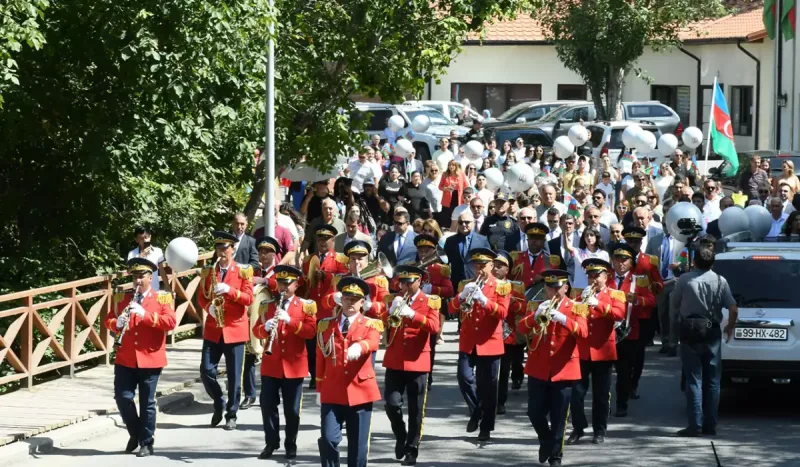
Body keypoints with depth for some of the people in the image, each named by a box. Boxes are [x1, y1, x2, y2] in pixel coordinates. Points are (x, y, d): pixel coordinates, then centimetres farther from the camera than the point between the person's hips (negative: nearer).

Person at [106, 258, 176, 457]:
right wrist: (117, 323, -15)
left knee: (147, 403, 1)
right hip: (125, 359, 3)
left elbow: (170, 323, -12)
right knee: (122, 397, -2)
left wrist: (145, 314, -23)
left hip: (150, 359, -3)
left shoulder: (162, 298, 0)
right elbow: (108, 320, 9)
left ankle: (146, 443, 11)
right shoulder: (122, 297, 10)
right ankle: (135, 433, 21)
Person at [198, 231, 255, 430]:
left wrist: (229, 291, -20)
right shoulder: (208, 271, 9)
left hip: (235, 329, -3)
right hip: (212, 329, 3)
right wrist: (209, 307, -11)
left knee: (234, 375, 0)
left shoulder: (243, 271, 0)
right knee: (206, 371, -3)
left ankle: (231, 415, 9)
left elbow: (249, 298, -6)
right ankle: (218, 404, 19)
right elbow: (201, 297, 10)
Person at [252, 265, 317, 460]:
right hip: (271, 364, 2)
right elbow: (256, 331, 4)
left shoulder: (305, 306, 1)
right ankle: (271, 443, 13)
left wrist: (290, 321, -22)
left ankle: (291, 446, 13)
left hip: (294, 365, -2)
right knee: (268, 405, 2)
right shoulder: (267, 305, 9)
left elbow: (311, 331, -10)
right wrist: (266, 327, -19)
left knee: (292, 409, 3)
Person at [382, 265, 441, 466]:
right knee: (392, 404, -7)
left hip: (417, 362, -2)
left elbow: (434, 327, -14)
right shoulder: (392, 299, 9)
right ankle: (400, 437, 17)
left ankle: (412, 450, 9)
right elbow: (380, 324, 1)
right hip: (394, 361, 2)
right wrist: (391, 311, -17)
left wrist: (412, 314, -25)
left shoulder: (430, 301, 1)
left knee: (415, 410, 1)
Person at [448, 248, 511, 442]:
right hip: (467, 342, 3)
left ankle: (486, 427, 9)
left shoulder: (501, 286, 0)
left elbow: (502, 312, -11)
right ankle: (476, 411, 11)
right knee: (464, 377, -12)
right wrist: (462, 295, -17)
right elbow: (451, 309, 1)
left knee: (487, 386, 1)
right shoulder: (465, 285, 9)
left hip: (490, 343, -2)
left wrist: (483, 300, -24)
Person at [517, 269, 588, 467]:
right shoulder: (535, 306, 7)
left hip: (564, 370, -2)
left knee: (559, 417, 1)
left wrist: (562, 318, -31)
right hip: (538, 369, 2)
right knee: (535, 413, 4)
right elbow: (521, 328, -8)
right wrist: (536, 315, -26)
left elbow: (583, 332, -17)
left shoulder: (576, 308, 0)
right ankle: (546, 442, 30)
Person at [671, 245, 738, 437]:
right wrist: (730, 327, 11)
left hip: (690, 332, -1)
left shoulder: (684, 280, -4)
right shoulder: (720, 281, -2)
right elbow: (733, 309, -7)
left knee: (693, 380, 0)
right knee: (712, 381, 9)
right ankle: (710, 425, 9)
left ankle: (695, 425, -5)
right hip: (712, 333, 1)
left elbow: (673, 308, 2)